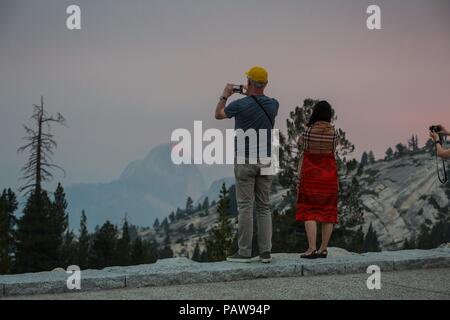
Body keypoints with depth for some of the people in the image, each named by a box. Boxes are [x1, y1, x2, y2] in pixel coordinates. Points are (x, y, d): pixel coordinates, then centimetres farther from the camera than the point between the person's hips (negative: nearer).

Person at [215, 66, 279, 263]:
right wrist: (251, 95, 33)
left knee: (245, 207, -3)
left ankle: (244, 252, -2)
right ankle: (265, 252, 4)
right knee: (264, 207, 7)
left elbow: (219, 114, 11)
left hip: (245, 160, -4)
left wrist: (225, 95, 25)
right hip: (265, 161, 4)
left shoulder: (240, 105, -11)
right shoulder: (273, 104, 2)